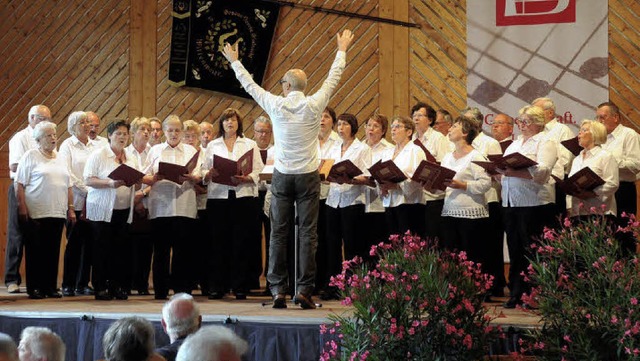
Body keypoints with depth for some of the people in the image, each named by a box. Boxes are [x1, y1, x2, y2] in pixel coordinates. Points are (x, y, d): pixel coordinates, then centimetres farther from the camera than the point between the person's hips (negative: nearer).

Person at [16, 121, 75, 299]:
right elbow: (20, 184, -6)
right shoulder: (30, 156, -1)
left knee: (53, 251, 6)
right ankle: (34, 288, 4)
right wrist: (22, 207, -14)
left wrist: (71, 209, 12)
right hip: (36, 213, -5)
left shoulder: (60, 159, 17)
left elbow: (68, 187, 20)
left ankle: (50, 286, 12)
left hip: (58, 213, 5)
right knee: (35, 251, -1)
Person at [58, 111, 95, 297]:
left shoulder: (95, 146, 15)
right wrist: (85, 190, -12)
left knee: (88, 242, 3)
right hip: (76, 201, -4)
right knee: (74, 242, -3)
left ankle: (83, 284, 8)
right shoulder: (67, 145, 2)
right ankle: (68, 284, 2)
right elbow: (67, 173, -7)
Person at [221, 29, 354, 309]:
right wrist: (342, 51, 25)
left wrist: (234, 61, 25)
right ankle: (304, 289, -4)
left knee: (278, 234, 4)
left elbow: (250, 85, 10)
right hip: (308, 176, 0)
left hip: (282, 177, 1)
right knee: (308, 234, 0)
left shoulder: (276, 106, -4)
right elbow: (333, 78, 10)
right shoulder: (314, 105, -4)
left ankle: (278, 290, 2)